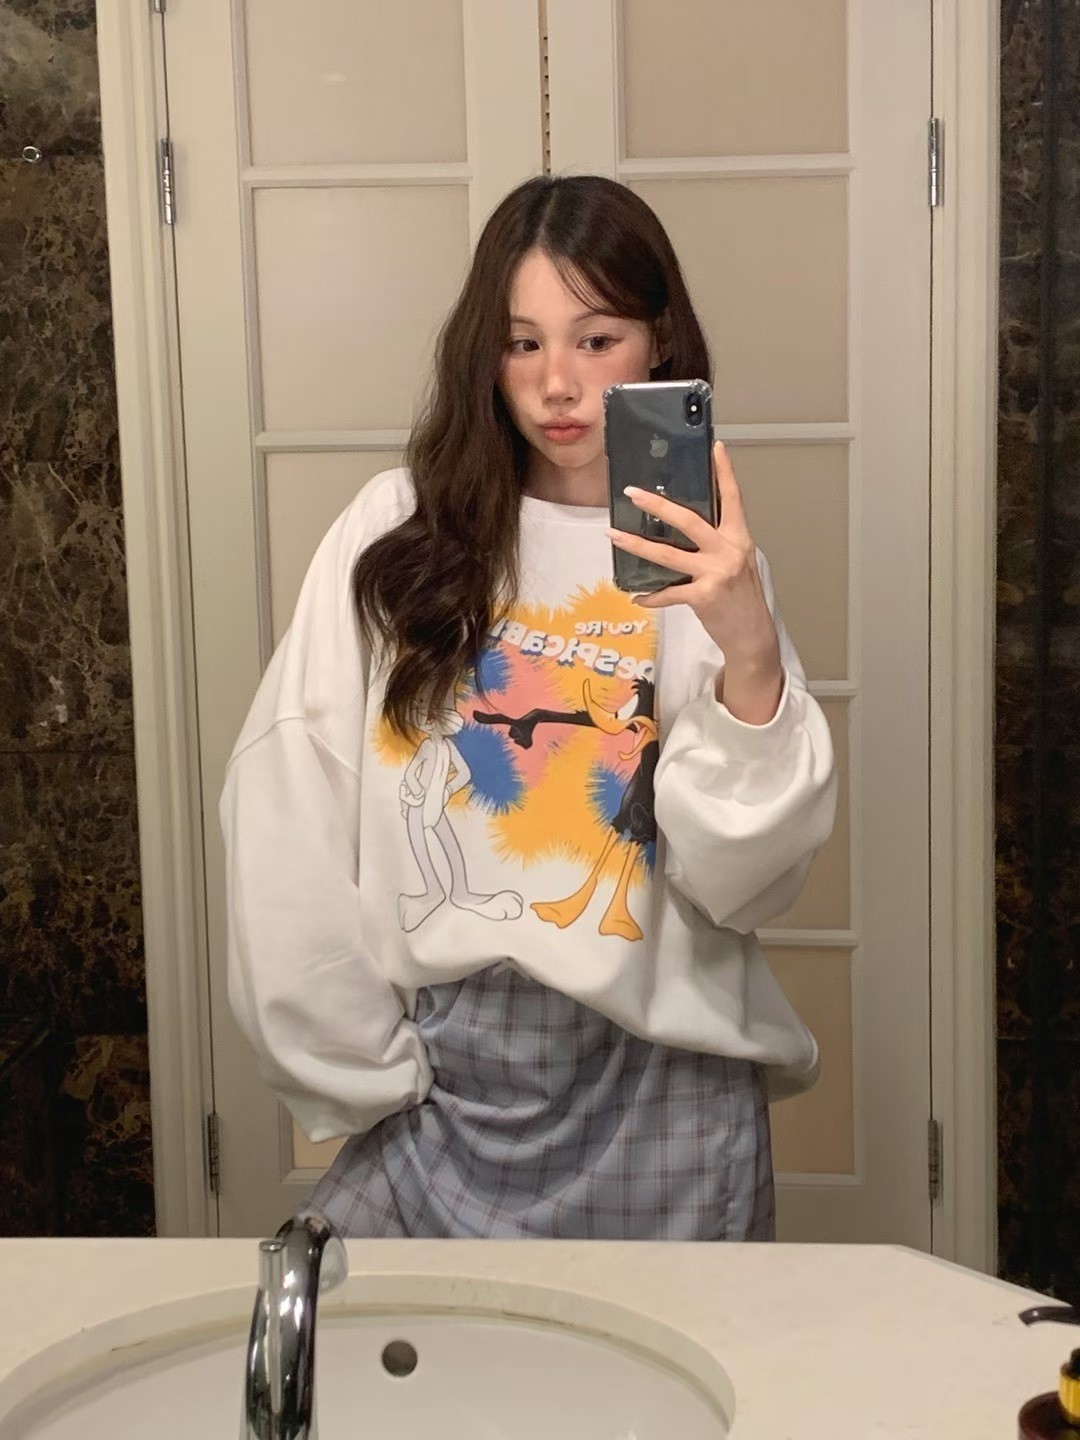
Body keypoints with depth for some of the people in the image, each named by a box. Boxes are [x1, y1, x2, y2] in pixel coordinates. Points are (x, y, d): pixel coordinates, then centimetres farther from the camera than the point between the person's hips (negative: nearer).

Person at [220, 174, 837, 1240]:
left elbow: (743, 880, -8)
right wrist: (359, 1070, -5)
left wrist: (750, 651, -22)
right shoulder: (398, 531, -2)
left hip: (660, 1079, 0)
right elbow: (285, 810, -5)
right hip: (440, 1068, 0)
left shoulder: (702, 553, 1)